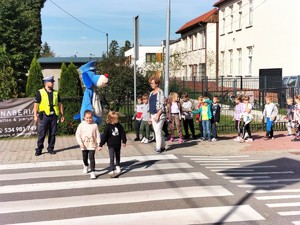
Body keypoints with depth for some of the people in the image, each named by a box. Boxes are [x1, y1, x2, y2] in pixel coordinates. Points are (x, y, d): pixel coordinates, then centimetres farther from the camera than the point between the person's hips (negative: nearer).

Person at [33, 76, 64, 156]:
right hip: (44, 115, -4)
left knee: (53, 134, 7)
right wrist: (35, 115, -9)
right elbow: (36, 104, -1)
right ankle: (39, 149, 6)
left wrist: (62, 115, 11)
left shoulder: (56, 93, 12)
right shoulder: (40, 92, 0)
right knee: (41, 134, -2)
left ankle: (50, 148, 17)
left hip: (54, 116, 4)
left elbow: (60, 104, 16)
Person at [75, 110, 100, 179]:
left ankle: (92, 172, -8)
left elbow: (97, 135, 1)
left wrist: (98, 143, -2)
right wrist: (80, 143, -14)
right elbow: (77, 134, -6)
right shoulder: (81, 125, -5)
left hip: (92, 145, -2)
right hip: (84, 146, 2)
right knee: (84, 158, 18)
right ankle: (86, 166, 48)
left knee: (92, 158, -11)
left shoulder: (95, 125, -3)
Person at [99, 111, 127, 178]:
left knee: (118, 157, 20)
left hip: (118, 145, 5)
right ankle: (111, 171, -14)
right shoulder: (108, 127, -14)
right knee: (112, 158, -11)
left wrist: (124, 141, 9)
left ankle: (117, 166, 39)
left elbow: (123, 134, 8)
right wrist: (101, 145, -13)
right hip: (111, 145, -5)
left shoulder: (119, 126, -3)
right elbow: (104, 136, -14)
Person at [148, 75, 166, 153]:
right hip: (152, 114, 8)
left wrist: (158, 115, -20)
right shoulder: (151, 93, 16)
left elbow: (162, 105, -13)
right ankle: (162, 146, 19)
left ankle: (158, 147, -11)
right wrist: (150, 116, 17)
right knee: (156, 131, 10)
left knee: (158, 130, -12)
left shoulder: (160, 92, -7)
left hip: (159, 114, -8)